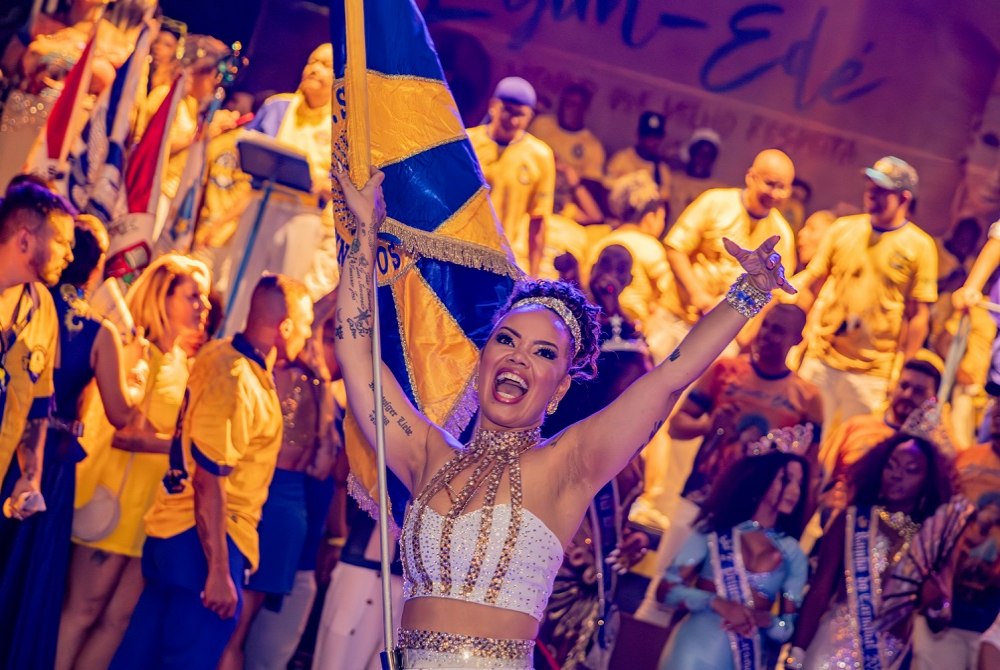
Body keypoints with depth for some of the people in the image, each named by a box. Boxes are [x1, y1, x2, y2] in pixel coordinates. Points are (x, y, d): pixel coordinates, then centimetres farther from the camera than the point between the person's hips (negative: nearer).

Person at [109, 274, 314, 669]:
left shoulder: (220, 354, 8)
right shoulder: (237, 381, -19)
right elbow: (209, 480, -22)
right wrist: (218, 571, -22)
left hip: (171, 530, 9)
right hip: (205, 540, -9)